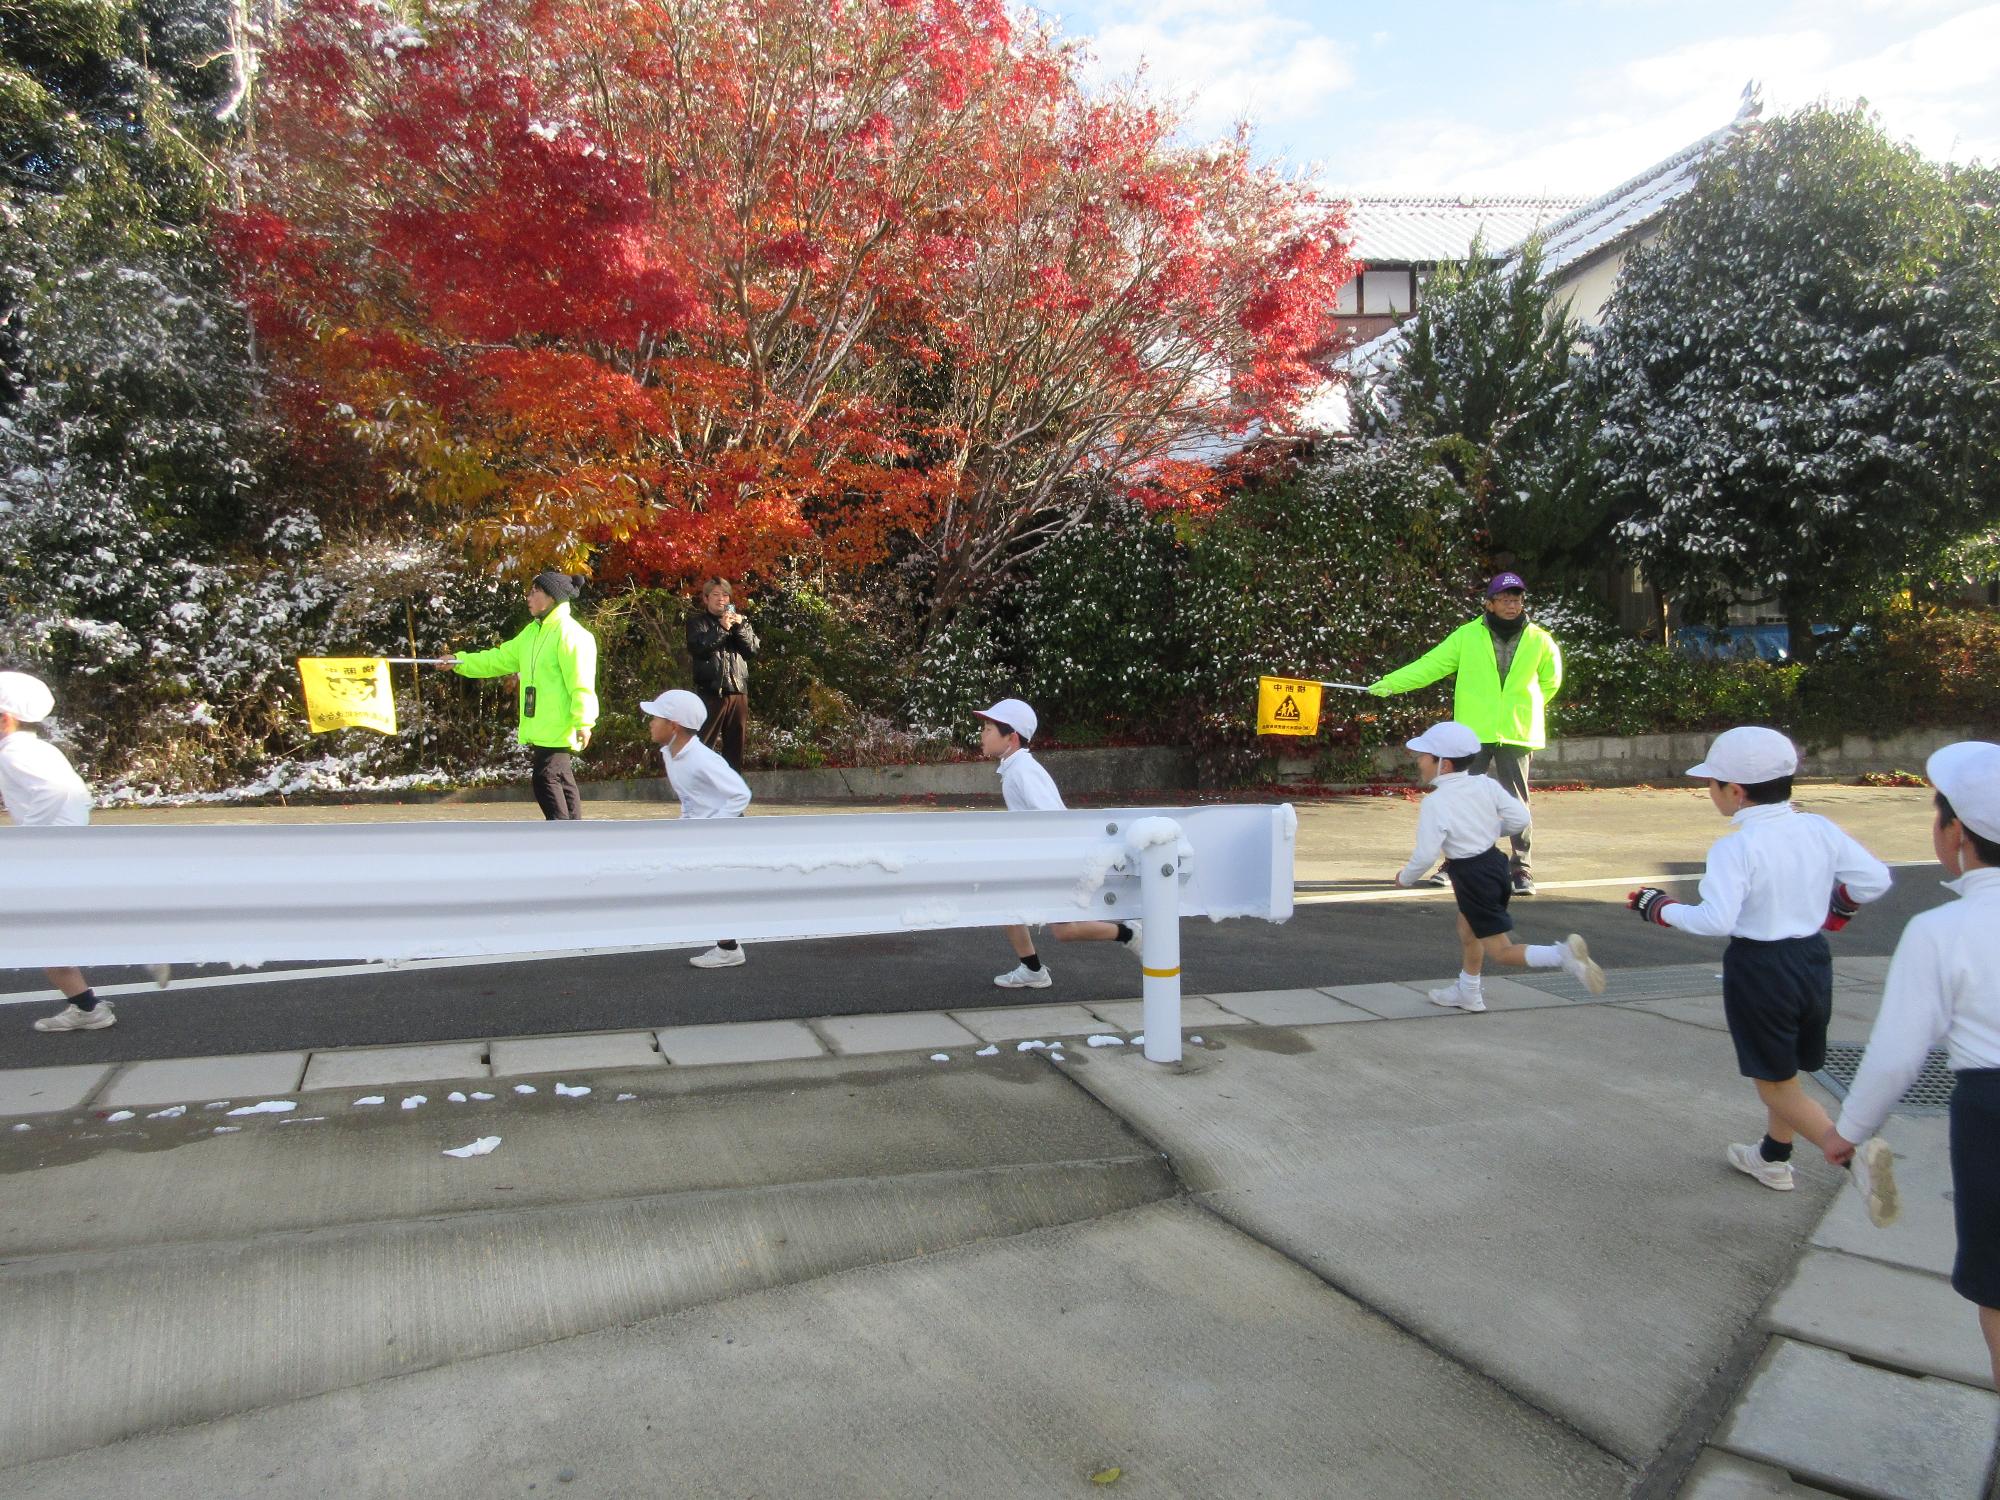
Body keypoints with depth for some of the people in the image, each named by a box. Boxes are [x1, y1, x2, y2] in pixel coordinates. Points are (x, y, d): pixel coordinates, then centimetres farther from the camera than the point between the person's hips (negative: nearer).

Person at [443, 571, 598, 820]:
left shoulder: (569, 633, -14)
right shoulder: (533, 631, 15)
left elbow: (581, 684, -21)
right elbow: (501, 659, 20)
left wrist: (583, 722, -26)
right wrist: (459, 661, 14)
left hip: (559, 730, -9)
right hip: (540, 730, 9)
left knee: (546, 781, -12)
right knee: (560, 781, 14)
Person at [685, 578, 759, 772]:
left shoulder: (740, 620, 17)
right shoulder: (697, 621, 5)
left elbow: (753, 649, 6)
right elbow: (697, 648, -13)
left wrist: (740, 627, -8)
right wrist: (721, 629, -17)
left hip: (738, 691, 5)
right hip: (710, 691, -4)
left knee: (735, 745, 10)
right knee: (702, 744, -6)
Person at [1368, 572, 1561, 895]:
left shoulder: (1540, 641, 3)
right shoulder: (1467, 636, 0)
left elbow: (1550, 682, 18)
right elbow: (1430, 665, -1)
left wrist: (1525, 708, 11)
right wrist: (1389, 683, -8)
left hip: (1517, 735, 0)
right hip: (1473, 733, 0)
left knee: (1517, 802, 2)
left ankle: (1522, 868, 12)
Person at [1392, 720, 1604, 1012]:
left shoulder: (1435, 803, -20)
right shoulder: (1484, 785, -2)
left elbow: (1426, 855, -23)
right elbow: (1520, 818, -2)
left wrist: (1406, 877, -3)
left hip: (1471, 876, -9)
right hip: (1494, 862, 9)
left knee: (1501, 952, -2)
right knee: (1467, 932, 27)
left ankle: (1563, 954, -22)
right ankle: (1467, 993, 41)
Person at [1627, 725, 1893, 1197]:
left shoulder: (1735, 847, -21)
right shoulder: (1819, 829, -2)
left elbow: (1716, 919, -28)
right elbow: (1874, 878, 4)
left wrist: (1661, 909, -14)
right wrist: (1837, 906, 22)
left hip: (1759, 968, -7)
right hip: (1814, 959, 7)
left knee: (1776, 1084, 9)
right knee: (1785, 1070, 24)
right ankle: (1772, 1159, 40)